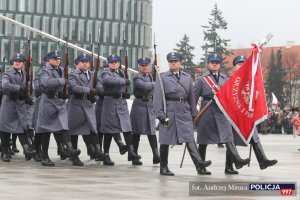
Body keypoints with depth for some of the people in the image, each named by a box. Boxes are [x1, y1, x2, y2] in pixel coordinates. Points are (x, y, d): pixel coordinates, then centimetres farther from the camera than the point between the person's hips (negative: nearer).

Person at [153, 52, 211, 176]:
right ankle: (163, 168, 11)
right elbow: (157, 97, -5)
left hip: (184, 111, 3)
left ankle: (198, 162, -22)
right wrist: (160, 115, -13)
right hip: (169, 112, -3)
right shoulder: (162, 78, 1)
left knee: (189, 138, -9)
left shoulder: (187, 77, 13)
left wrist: (193, 113, 12)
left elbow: (191, 96, 16)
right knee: (165, 140, 4)